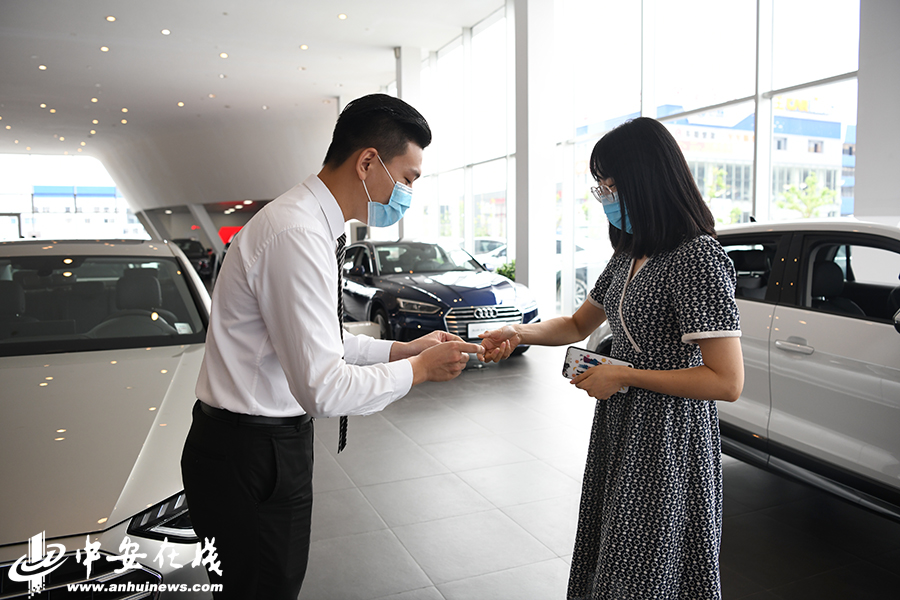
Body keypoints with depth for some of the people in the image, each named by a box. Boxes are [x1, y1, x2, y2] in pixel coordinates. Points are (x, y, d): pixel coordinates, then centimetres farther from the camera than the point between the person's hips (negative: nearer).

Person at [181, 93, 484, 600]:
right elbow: (323, 387, -28)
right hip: (249, 459, -10)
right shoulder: (297, 236, -25)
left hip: (275, 442, 10)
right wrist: (417, 370, -14)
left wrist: (402, 348, 8)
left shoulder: (314, 226, 8)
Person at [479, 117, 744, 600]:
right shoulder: (629, 255, 9)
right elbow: (578, 325, 18)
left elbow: (727, 382, -24)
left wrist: (622, 376, -18)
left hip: (667, 445, -8)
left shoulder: (698, 255, -19)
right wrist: (516, 334, 1)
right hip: (619, 432, 8)